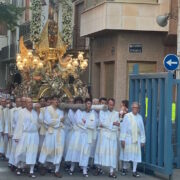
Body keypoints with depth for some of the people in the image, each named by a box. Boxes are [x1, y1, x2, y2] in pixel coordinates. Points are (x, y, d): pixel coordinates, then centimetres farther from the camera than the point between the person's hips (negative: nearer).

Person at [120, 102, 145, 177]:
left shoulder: (140, 117, 6)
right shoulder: (127, 116, -3)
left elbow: (142, 129, 9)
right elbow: (123, 128, -4)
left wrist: (142, 140, 7)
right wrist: (122, 139, -7)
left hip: (137, 139, 2)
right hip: (128, 138, -2)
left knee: (136, 154, 0)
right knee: (126, 153, 5)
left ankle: (134, 171, 6)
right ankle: (124, 169, 22)